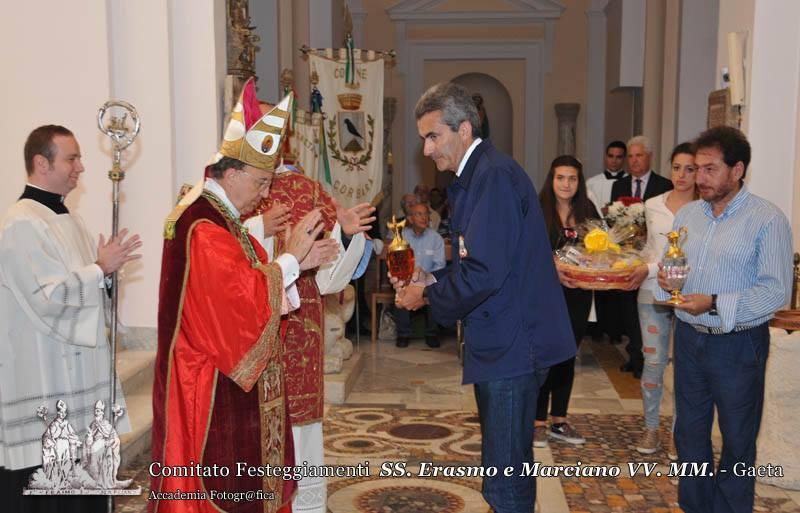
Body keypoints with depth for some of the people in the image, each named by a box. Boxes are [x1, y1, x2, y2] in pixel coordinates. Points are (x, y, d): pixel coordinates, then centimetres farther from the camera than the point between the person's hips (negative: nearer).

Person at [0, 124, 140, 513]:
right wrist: (100, 269, -15)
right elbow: (47, 297, -21)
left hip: (78, 372, 9)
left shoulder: (67, 218, 13)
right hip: (42, 382, -9)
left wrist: (107, 267, 0)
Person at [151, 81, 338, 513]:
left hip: (231, 380, 10)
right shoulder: (203, 228, -20)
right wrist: (290, 257, -15)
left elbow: (242, 286, 13)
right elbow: (245, 297, -25)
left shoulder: (221, 218, 13)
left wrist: (299, 263, 1)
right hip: (212, 389, -10)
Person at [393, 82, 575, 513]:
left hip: (512, 346, -11)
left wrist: (427, 296, -9)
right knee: (510, 466, 21)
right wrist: (430, 281, 9)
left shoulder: (494, 176, -17)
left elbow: (484, 272, -23)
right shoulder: (477, 175, 16)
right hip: (505, 343, 11)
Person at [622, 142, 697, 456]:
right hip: (653, 293, 3)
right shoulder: (653, 206, 7)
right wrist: (634, 268, 7)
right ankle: (650, 427, 21)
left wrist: (651, 269, -17)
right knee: (653, 362, 6)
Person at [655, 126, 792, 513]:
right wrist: (665, 282, -9)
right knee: (689, 433, 17)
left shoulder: (767, 220, -12)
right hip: (689, 338, 6)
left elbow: (776, 291, -18)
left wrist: (715, 304, -26)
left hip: (738, 345, -6)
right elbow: (669, 270, 14)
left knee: (737, 441, 10)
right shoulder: (686, 214, 7)